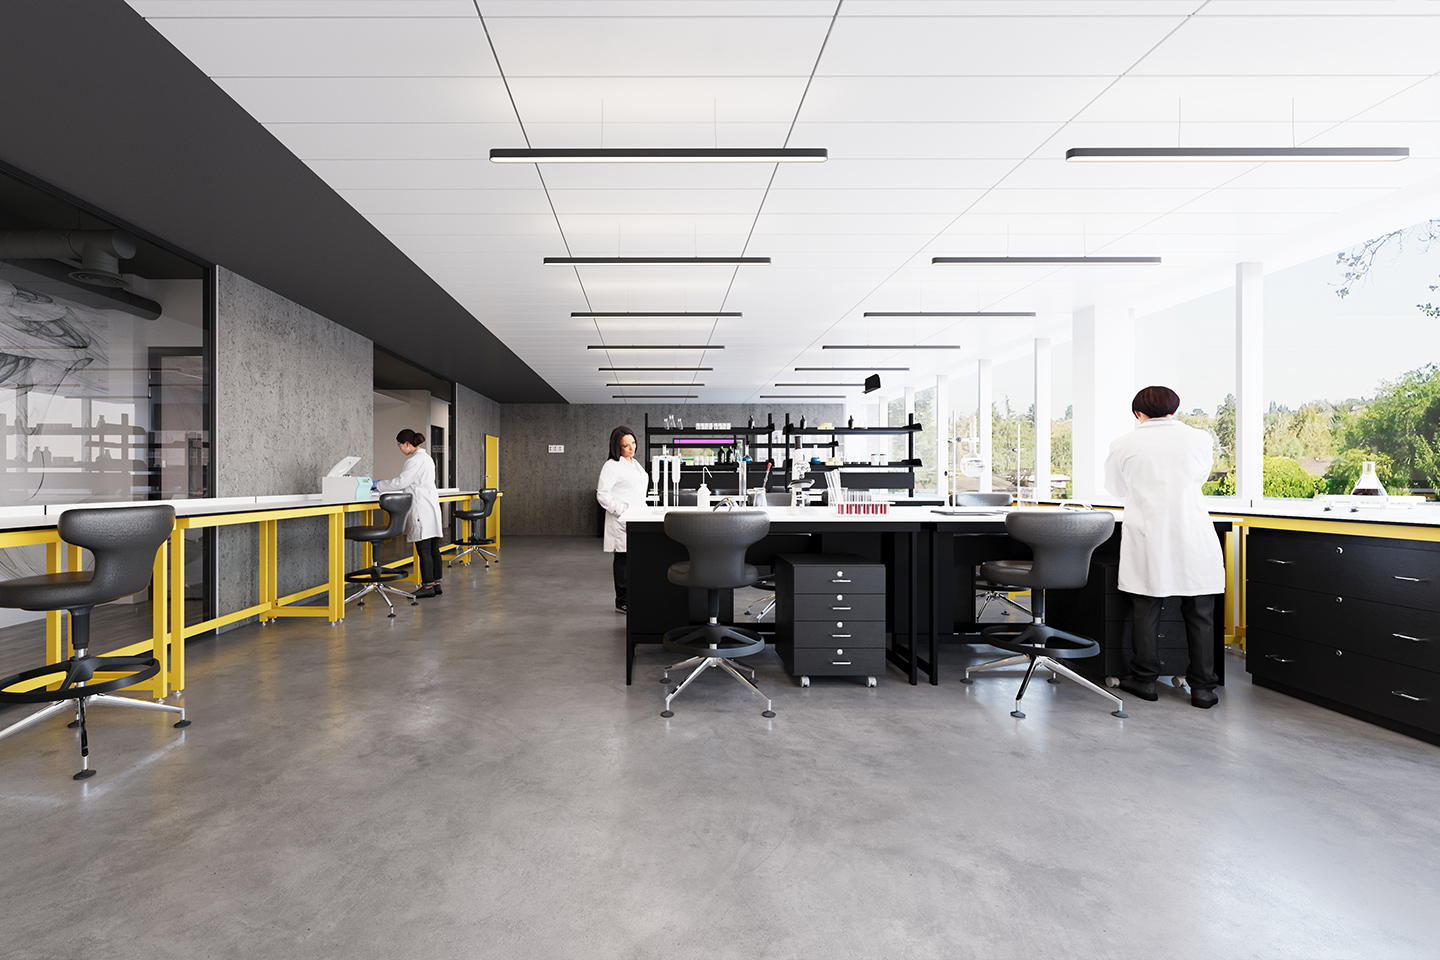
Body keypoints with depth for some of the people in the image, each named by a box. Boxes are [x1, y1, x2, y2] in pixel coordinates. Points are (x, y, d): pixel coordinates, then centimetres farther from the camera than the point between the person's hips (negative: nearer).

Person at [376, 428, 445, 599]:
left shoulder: (416, 460, -13)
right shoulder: (425, 457, 18)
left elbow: (401, 482, -13)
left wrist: (379, 485, 0)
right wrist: (385, 485, 24)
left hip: (422, 511, -10)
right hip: (431, 508, 10)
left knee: (424, 550, -4)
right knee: (433, 549, 10)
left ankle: (428, 587, 1)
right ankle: (436, 584, 15)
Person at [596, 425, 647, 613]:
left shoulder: (636, 463, 18)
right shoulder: (611, 466, -8)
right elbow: (602, 494, -12)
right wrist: (620, 510, -18)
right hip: (622, 521, -7)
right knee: (624, 560, -2)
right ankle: (622, 602, 8)